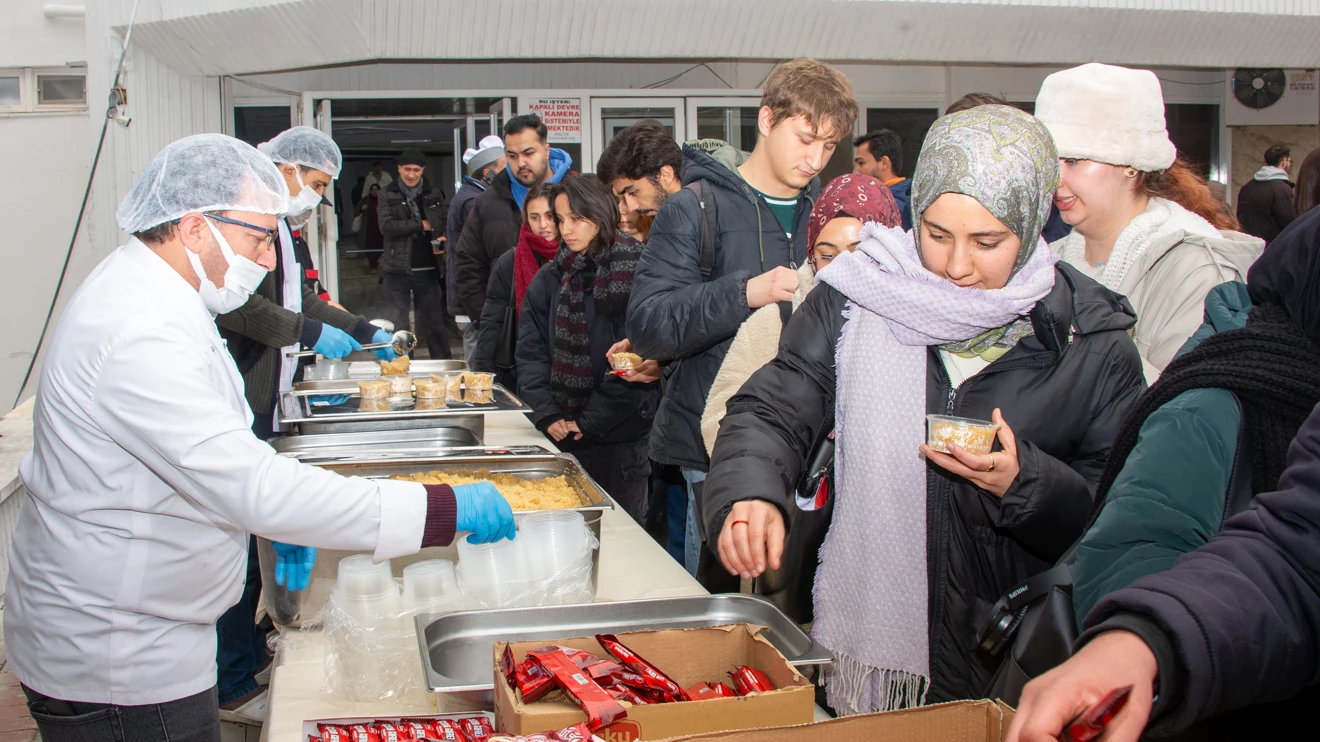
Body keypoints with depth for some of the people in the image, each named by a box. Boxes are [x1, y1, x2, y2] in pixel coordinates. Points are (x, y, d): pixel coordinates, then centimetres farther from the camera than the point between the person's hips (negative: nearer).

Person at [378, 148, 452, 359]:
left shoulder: (434, 195, 9)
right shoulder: (387, 194, 3)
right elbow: (386, 226, -10)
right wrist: (421, 225, -9)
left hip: (427, 269, 1)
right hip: (397, 270, -1)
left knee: (435, 322, 4)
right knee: (398, 326, 5)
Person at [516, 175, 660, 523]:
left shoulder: (636, 273, -7)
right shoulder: (550, 278, 8)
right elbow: (531, 353, 6)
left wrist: (589, 422, -11)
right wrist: (547, 416, -8)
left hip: (620, 438, -4)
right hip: (558, 437, 4)